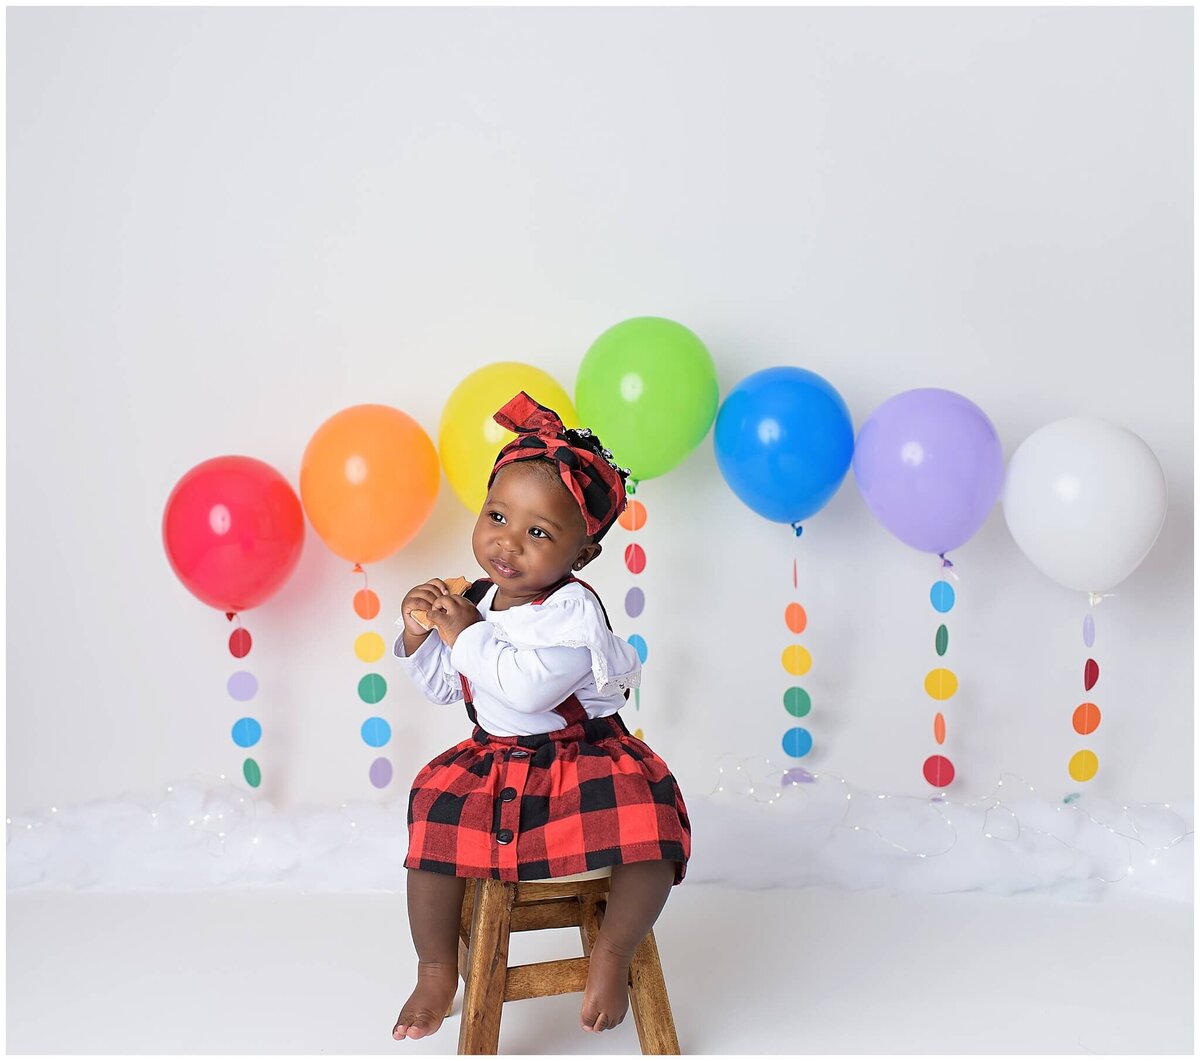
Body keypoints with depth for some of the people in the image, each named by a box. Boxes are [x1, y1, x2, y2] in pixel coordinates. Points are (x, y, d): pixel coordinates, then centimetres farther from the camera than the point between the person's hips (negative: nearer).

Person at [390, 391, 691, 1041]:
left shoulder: (571, 610, -20)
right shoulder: (475, 600, 1)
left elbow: (525, 686, -36)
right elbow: (442, 686, 14)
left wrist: (465, 633, -24)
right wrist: (417, 636, -4)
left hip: (585, 761, -5)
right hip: (492, 764, 5)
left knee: (652, 831, -27)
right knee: (433, 829, -15)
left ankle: (611, 956, -3)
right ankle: (437, 970, 7)